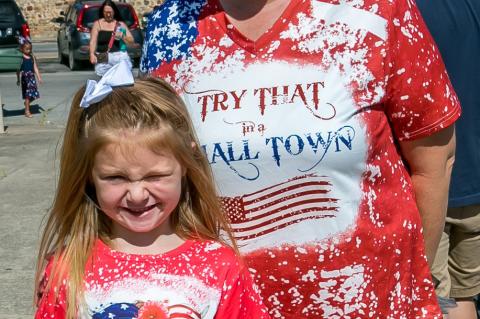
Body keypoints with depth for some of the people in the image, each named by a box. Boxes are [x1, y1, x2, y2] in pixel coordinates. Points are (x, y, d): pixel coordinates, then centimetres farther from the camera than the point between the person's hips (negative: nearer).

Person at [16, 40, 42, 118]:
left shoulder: (32, 57, 7)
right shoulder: (21, 58, -5)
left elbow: (35, 68, 10)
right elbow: (18, 69, -3)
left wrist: (39, 77, 7)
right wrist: (18, 79, -5)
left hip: (32, 76, 4)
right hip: (25, 77, -4)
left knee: (33, 94, 4)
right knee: (27, 94, -4)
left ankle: (26, 103, 34)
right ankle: (27, 111, 2)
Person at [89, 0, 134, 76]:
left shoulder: (121, 24, 13)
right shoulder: (97, 24, 12)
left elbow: (132, 42, 11)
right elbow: (93, 41, 4)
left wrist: (123, 37, -9)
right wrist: (92, 54, -13)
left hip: (119, 55, 0)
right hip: (102, 57, 0)